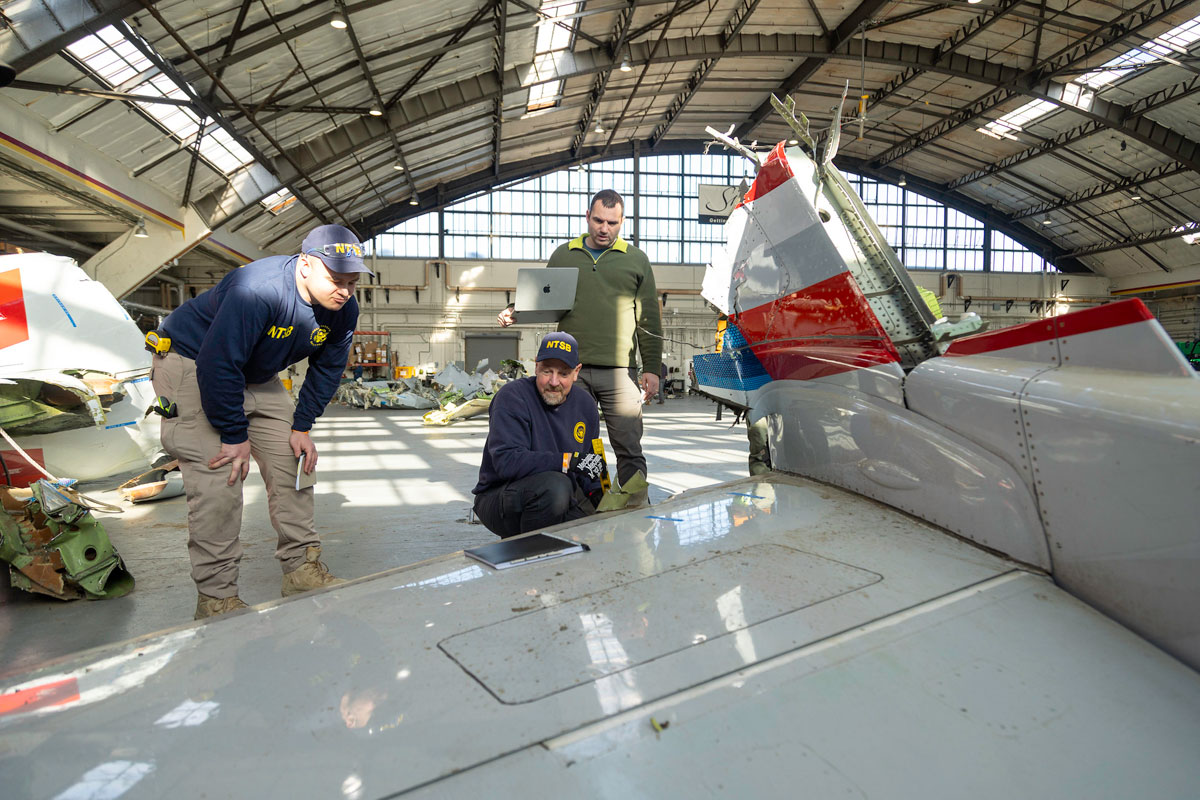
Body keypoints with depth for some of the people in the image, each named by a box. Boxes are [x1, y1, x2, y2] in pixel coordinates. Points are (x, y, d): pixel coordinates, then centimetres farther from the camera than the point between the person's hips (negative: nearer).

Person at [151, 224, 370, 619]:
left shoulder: (344, 309, -12)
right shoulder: (258, 289, -35)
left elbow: (327, 369, 3)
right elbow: (218, 365, -33)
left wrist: (302, 427, -2)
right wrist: (234, 435, -25)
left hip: (259, 378, 8)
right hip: (192, 366, -7)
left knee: (293, 464, 3)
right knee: (218, 478, -15)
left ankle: (303, 570, 13)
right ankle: (216, 598, -5)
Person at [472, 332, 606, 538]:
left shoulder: (585, 405, 7)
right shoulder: (511, 396, -14)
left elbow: (591, 463, 18)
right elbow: (506, 461, -27)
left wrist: (597, 492, -3)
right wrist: (569, 461, -32)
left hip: (561, 498, 7)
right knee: (555, 485, -36)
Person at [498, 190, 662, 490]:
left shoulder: (636, 260, 11)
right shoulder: (562, 256, 14)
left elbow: (649, 320, 8)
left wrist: (651, 369, 1)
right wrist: (515, 312, 0)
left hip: (618, 370, -1)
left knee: (629, 449, -1)